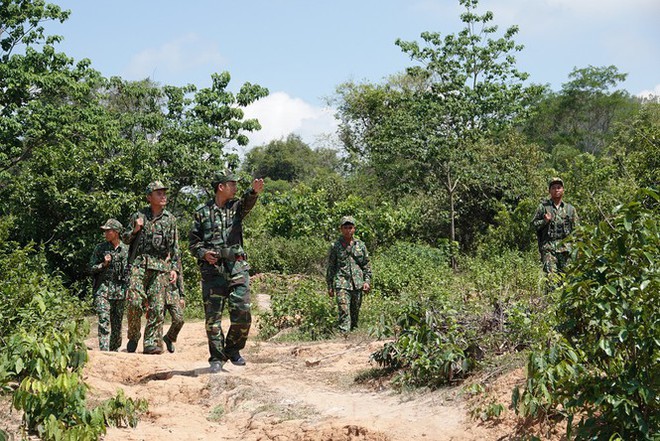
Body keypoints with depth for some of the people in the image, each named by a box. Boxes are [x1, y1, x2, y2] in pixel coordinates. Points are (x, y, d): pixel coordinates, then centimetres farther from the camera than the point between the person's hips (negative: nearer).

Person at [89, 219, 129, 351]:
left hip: (119, 289, 2)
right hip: (103, 288, -2)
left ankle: (115, 349, 17)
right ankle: (104, 349, -18)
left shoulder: (126, 250, 9)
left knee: (117, 323, 6)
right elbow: (91, 268, 6)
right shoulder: (100, 248, 5)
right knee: (104, 320, -14)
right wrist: (104, 264, -11)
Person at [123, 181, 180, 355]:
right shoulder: (138, 216, 8)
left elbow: (175, 247, 12)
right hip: (139, 263, -1)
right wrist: (135, 230, -4)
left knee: (156, 306, -5)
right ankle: (133, 337, 7)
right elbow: (125, 239, 16)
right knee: (135, 302, -12)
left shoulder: (170, 219, 11)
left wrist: (174, 268, 3)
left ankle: (151, 343, -1)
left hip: (161, 266, 1)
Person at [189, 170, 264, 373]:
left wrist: (254, 192, -37)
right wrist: (203, 253, -10)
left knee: (242, 312, -4)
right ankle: (217, 358, 8)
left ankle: (233, 349, 16)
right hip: (212, 268, -1)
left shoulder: (236, 207, 11)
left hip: (237, 267, 1)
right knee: (212, 315, -1)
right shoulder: (202, 212, 8)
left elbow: (247, 202, -14)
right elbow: (193, 242, 11)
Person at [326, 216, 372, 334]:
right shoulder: (336, 246, 3)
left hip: (357, 284, 3)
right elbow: (330, 267, 7)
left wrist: (367, 281, 2)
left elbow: (367, 265, 13)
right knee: (344, 311, -14)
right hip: (342, 284, -3)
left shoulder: (360, 245, 10)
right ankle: (344, 334, -20)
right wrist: (330, 286, 5)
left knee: (355, 312, 9)